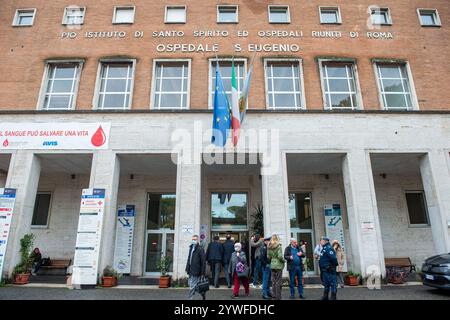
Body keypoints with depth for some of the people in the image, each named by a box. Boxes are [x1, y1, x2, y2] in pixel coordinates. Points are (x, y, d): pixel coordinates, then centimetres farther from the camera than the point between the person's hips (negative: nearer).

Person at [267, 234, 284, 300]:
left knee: (273, 281, 12)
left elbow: (268, 256, 6)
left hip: (272, 265, 5)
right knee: (278, 281, 2)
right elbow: (280, 256, -18)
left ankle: (274, 296, 17)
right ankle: (278, 297, 5)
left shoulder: (269, 247, 5)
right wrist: (283, 260, -1)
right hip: (278, 265, -5)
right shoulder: (278, 246, -12)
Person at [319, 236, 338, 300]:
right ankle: (325, 296, 25)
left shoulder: (328, 248, -17)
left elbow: (333, 257, -26)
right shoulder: (324, 248, 15)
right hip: (325, 270, 11)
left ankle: (333, 297, 4)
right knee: (326, 283, 17)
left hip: (329, 269, -11)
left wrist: (335, 265, -18)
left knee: (332, 283, -2)